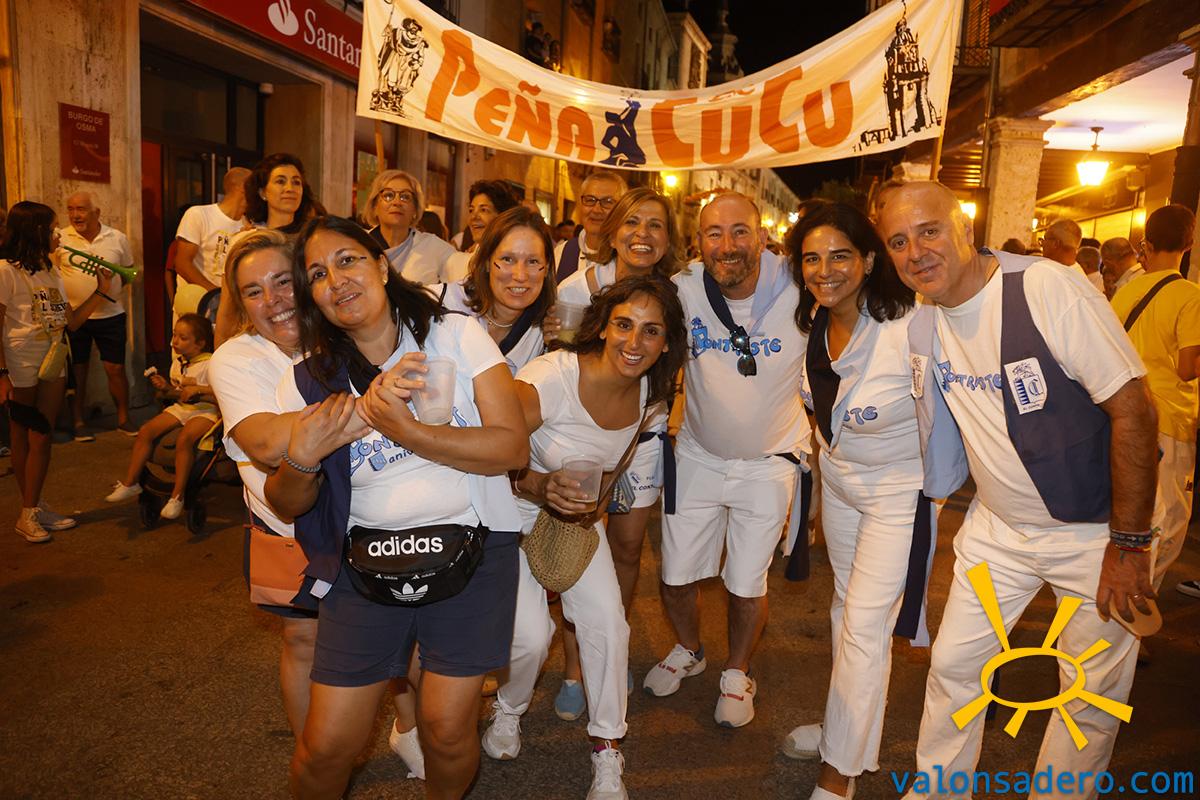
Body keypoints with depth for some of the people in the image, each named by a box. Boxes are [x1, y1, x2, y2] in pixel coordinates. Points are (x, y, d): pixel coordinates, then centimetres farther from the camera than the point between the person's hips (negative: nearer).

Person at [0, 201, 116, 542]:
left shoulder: (50, 271, 11)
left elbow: (71, 321, 11)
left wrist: (100, 292, 3)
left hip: (52, 366, 6)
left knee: (40, 438, 8)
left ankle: (32, 510, 16)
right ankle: (30, 511, 14)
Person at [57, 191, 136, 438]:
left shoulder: (117, 238, 1)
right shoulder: (60, 239, -2)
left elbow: (129, 271, 13)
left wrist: (113, 282, -3)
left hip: (111, 314, 0)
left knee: (116, 369, 5)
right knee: (78, 372, 9)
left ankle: (123, 418, 20)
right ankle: (79, 422, 21)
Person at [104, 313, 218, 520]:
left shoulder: (210, 364, -13)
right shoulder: (177, 363, 11)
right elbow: (178, 395, 19)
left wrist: (198, 390, -25)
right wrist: (166, 389, -2)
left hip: (206, 410, -8)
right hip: (181, 408, 8)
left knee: (184, 438, -33)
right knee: (146, 431, -7)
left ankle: (177, 495, -22)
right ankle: (130, 483, 5)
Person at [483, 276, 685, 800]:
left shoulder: (652, 396, -9)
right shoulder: (553, 376, -30)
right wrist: (538, 486, -46)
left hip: (578, 514, 5)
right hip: (511, 509, -5)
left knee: (606, 619, -4)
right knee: (531, 633, -13)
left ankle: (607, 750, 18)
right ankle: (508, 708, 24)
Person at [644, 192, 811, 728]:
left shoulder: (798, 293, -20)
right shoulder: (684, 292, -16)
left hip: (769, 461, -1)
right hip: (698, 455, 2)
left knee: (747, 587, 9)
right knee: (676, 577, 12)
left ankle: (737, 672, 40)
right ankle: (688, 651, 45)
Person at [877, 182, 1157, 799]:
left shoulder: (1047, 287, -22)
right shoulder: (921, 325, -5)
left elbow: (1133, 410, -20)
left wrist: (1129, 544, -17)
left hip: (1095, 531, -4)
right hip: (997, 526, 5)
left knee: (1094, 695, 9)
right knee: (952, 665, 10)